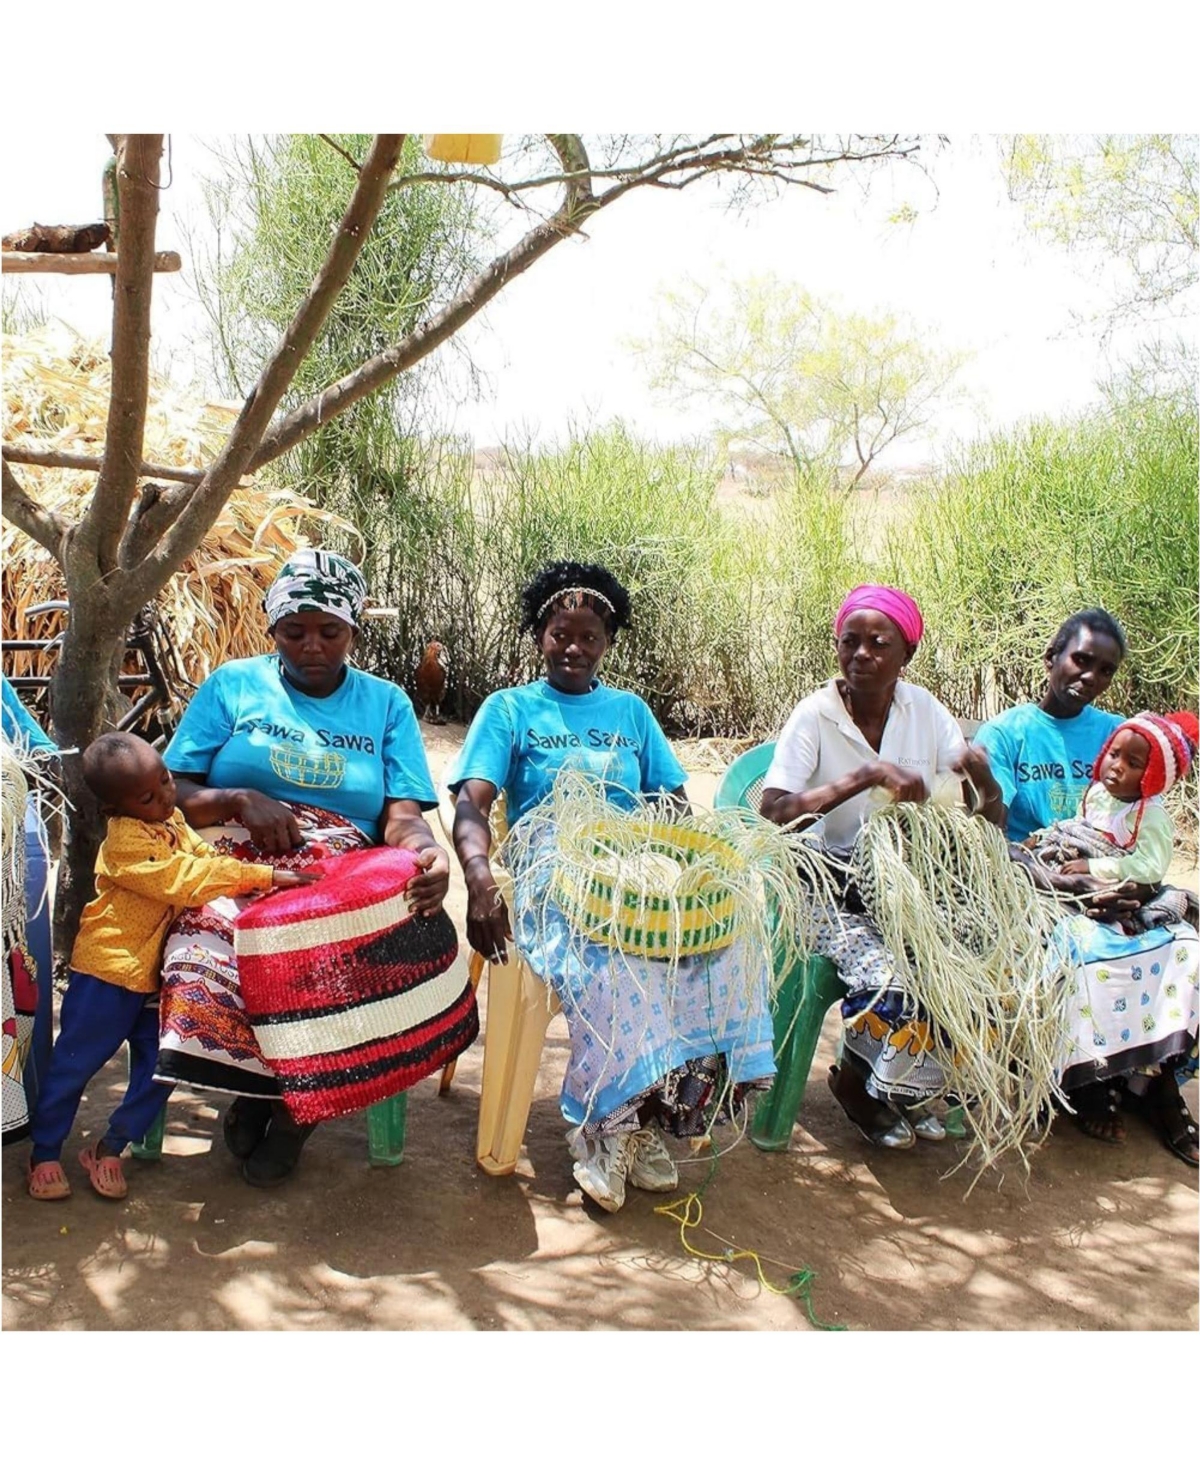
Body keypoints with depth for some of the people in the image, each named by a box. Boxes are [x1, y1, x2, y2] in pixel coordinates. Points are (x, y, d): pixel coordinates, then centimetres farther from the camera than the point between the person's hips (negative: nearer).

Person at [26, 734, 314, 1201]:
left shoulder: (172, 821, 5)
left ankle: (109, 1148, 25)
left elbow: (203, 857, 10)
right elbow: (186, 880, -27)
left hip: (154, 974, 8)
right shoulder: (124, 840, -22)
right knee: (74, 1064, 7)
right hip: (107, 971, -7)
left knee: (159, 1067, 8)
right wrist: (265, 876, -28)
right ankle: (44, 1154, 25)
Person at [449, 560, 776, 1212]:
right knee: (612, 965, -36)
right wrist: (481, 880, -24)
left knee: (719, 943, -26)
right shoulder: (509, 708, 11)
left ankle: (645, 1118, -14)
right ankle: (601, 1126, -14)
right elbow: (471, 805, -3)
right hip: (548, 878, -4)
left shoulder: (630, 711, 22)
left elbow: (674, 801, 16)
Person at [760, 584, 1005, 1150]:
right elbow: (773, 811, -27)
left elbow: (990, 819, -1)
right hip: (837, 890, -4)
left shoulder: (924, 710, 0)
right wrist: (867, 776, -34)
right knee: (889, 980, -27)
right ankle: (855, 1084, 8)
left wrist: (979, 771, -24)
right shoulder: (815, 715, -12)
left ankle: (907, 1090, 11)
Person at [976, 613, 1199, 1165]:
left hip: (1106, 885, 5)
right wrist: (1059, 882, -27)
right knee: (1090, 951, -31)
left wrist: (1136, 883, -16)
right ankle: (1088, 1078, -8)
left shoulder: (1118, 734, 10)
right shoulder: (1004, 734, -4)